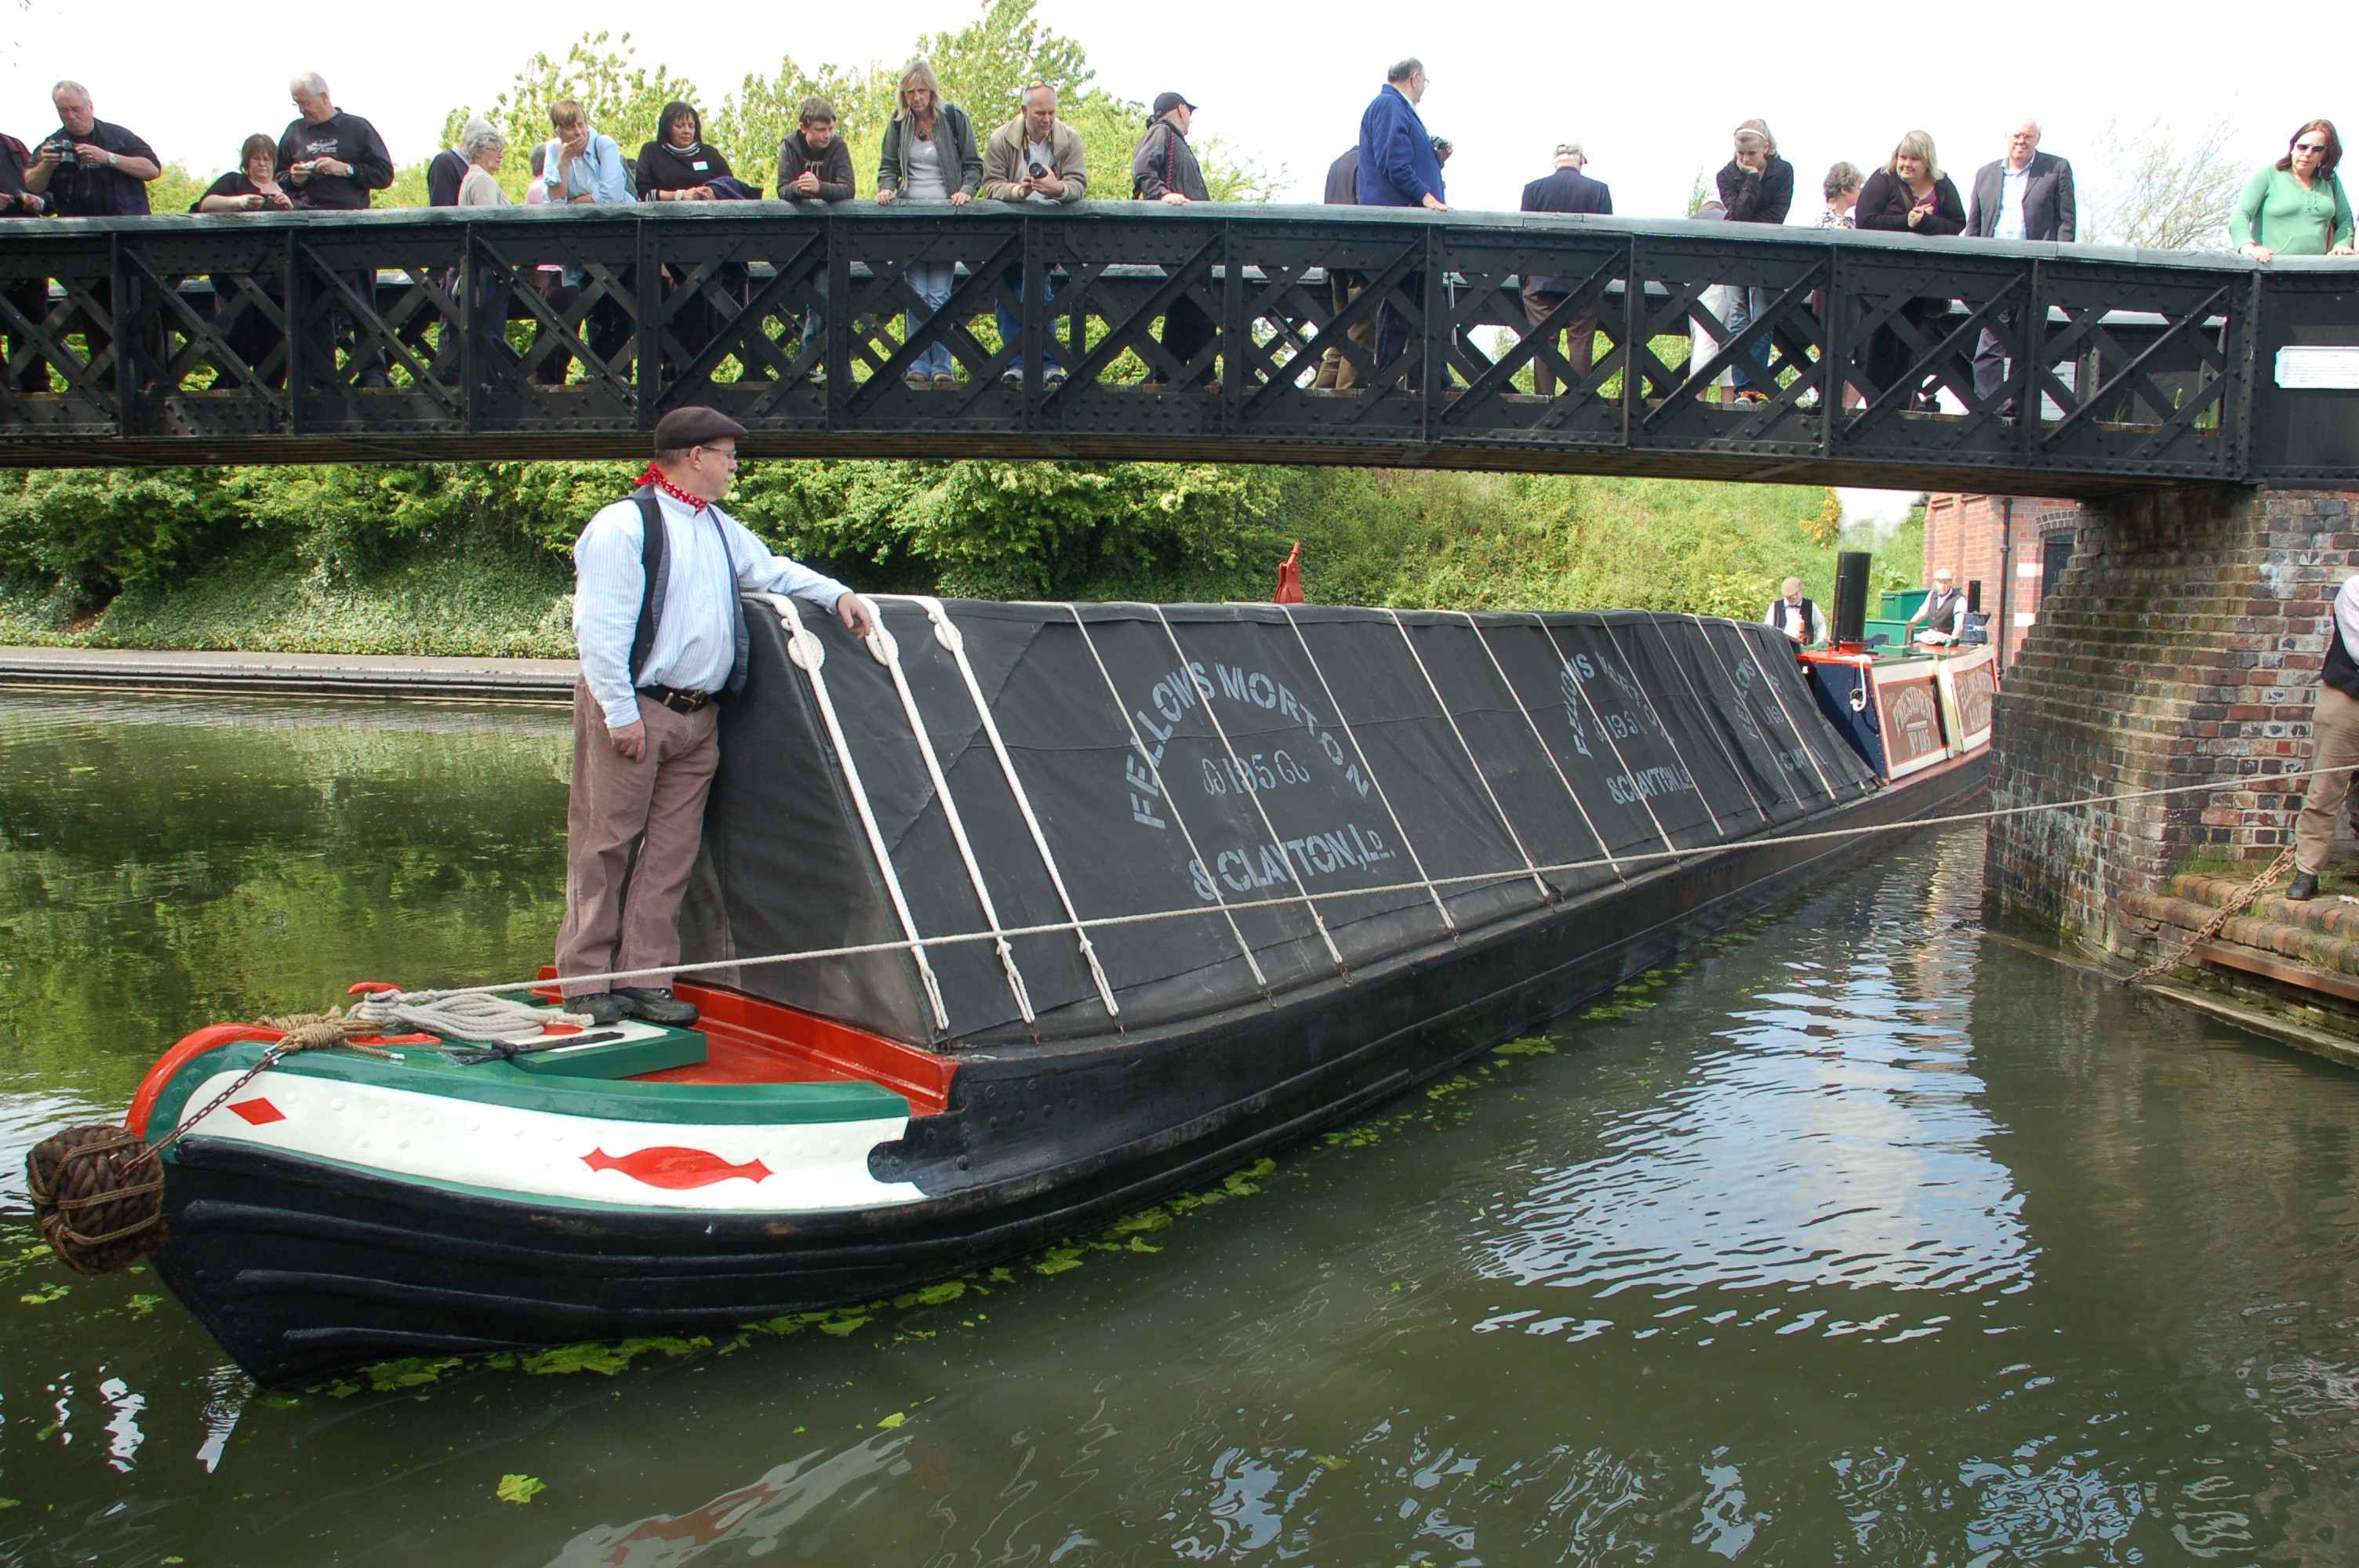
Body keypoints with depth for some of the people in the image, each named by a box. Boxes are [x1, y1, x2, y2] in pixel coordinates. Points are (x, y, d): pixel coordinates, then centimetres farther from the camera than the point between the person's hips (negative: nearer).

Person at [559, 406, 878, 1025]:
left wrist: (837, 595, 13)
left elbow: (770, 569, 29)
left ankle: (645, 979, 12)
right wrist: (620, 712, -16)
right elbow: (599, 628, -13)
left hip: (698, 717, 8)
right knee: (605, 846, -1)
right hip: (634, 711, -8)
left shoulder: (720, 528, 17)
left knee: (671, 853, 6)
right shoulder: (623, 525, -9)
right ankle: (585, 981, 7)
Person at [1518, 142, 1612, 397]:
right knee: (1580, 343, 2)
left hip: (1541, 280, 1)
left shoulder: (1533, 188, 2)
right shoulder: (1599, 190, 0)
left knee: (1543, 343, 2)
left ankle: (1544, 398, -1)